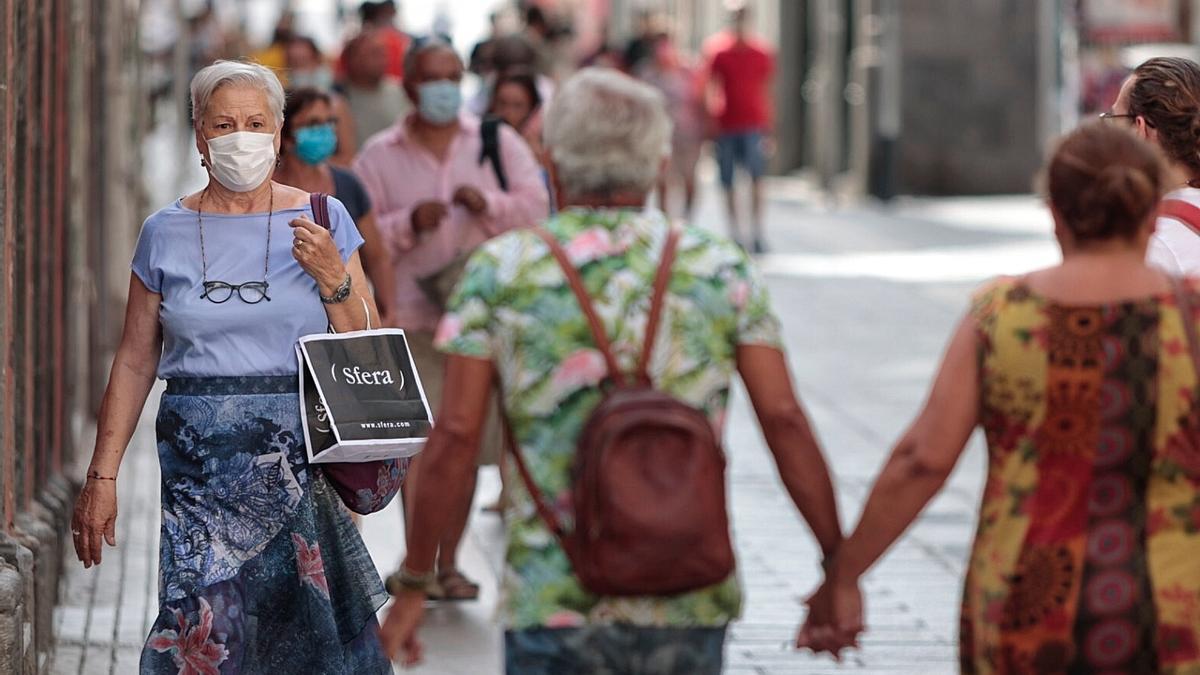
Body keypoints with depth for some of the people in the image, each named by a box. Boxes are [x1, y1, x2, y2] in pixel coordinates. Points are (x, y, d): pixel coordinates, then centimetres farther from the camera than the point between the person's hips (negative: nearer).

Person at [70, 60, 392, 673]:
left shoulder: (323, 221, 5)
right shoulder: (165, 234, 8)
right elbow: (134, 362, 10)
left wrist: (332, 277, -11)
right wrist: (102, 475, 6)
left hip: (302, 456, 0)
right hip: (200, 461, 1)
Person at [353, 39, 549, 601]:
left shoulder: (496, 142, 8)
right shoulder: (379, 156, 4)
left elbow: (535, 203, -2)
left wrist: (488, 204, -20)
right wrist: (408, 225, -17)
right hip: (415, 317, -2)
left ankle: (448, 563, 16)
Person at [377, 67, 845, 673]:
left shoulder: (499, 270, 0)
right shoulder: (721, 270, 4)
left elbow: (455, 436, -4)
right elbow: (784, 420, -2)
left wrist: (413, 584, 3)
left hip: (552, 600, -2)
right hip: (691, 604, 2)